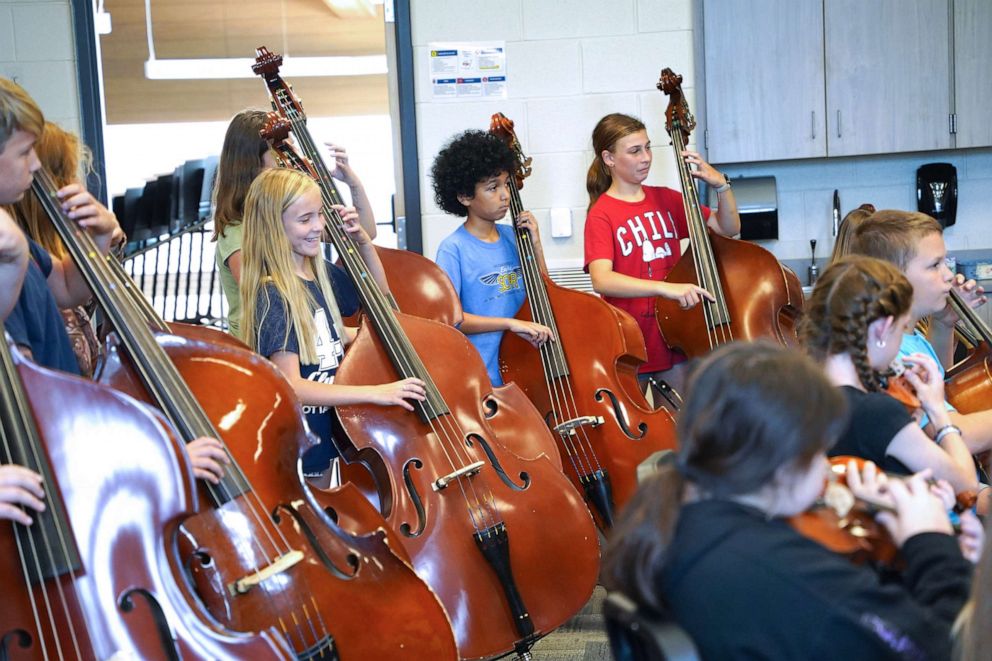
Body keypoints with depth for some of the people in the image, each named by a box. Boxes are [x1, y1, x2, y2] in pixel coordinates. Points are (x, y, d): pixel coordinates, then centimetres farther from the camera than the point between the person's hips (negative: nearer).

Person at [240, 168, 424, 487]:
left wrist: (363, 241, 2)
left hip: (327, 430, 8)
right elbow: (291, 385, -28)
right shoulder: (273, 295, -21)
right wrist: (377, 393, -32)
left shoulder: (322, 274, 2)